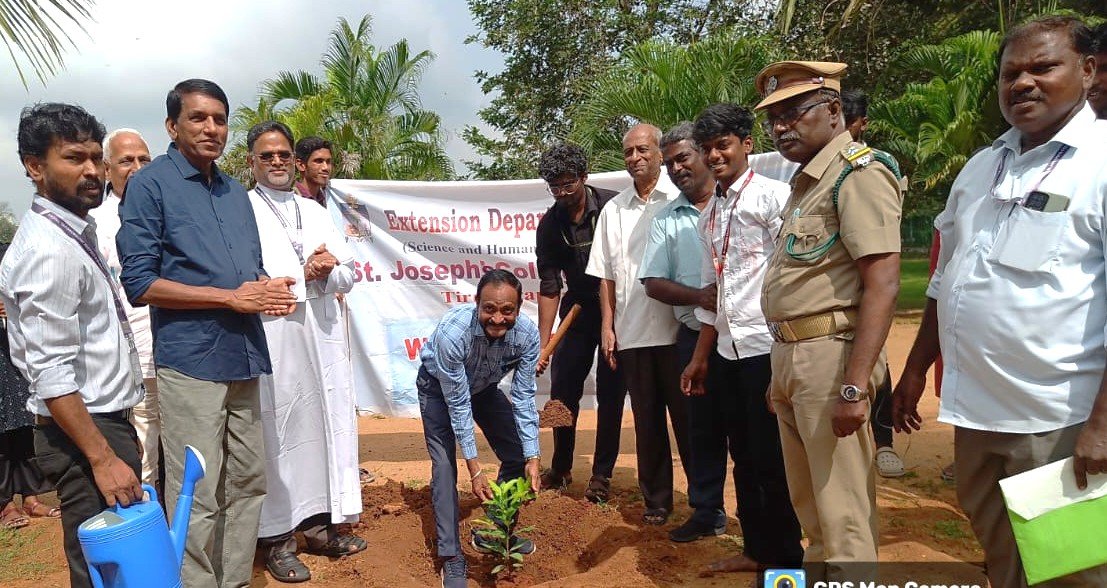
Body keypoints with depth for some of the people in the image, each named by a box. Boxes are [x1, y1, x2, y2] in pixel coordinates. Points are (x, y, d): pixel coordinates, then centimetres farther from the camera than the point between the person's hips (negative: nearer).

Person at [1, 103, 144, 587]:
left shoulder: (73, 231, 12)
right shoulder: (49, 251, -18)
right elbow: (51, 376, -22)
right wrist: (103, 458, -21)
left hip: (106, 419, 9)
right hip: (83, 434, -9)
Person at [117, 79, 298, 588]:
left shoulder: (235, 192, 18)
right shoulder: (150, 184, -2)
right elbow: (139, 283, -10)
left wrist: (268, 289, -1)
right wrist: (233, 298, -14)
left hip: (244, 357, 7)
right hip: (190, 360, -6)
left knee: (248, 484, 12)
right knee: (197, 498, -1)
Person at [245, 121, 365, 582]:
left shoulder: (315, 212, 18)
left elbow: (348, 274, 15)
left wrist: (328, 271, -7)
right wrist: (304, 274, -10)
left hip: (322, 336, 6)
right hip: (272, 339, -6)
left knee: (325, 423, 9)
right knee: (278, 431, -2)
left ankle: (318, 522, 23)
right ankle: (276, 537, 11)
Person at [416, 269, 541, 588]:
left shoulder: (527, 334, -31)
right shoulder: (452, 331, -41)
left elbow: (524, 397, -21)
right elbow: (457, 403, -34)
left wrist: (532, 459, -26)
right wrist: (475, 468, -32)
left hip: (484, 386, 4)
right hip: (439, 386, -4)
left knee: (518, 455, 0)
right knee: (444, 464, -15)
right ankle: (451, 555, -4)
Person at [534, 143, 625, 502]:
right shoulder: (549, 225, -5)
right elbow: (549, 286, -5)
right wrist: (543, 343, -9)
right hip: (578, 310, 4)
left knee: (610, 392, 1)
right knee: (563, 388, 5)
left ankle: (602, 474, 14)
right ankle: (560, 468, 23)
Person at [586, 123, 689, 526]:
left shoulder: (681, 200, 0)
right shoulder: (613, 209, 13)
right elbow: (606, 274, 12)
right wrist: (607, 326, 7)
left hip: (677, 329, -4)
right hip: (632, 333, 4)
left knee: (688, 417, 2)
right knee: (647, 419, 11)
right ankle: (656, 500, 23)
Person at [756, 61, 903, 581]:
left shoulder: (858, 173, -10)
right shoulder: (807, 182, 18)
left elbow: (882, 285, -19)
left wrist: (854, 386, -24)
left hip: (829, 356, -9)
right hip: (789, 357, 10)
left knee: (843, 514, 0)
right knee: (808, 504, 20)